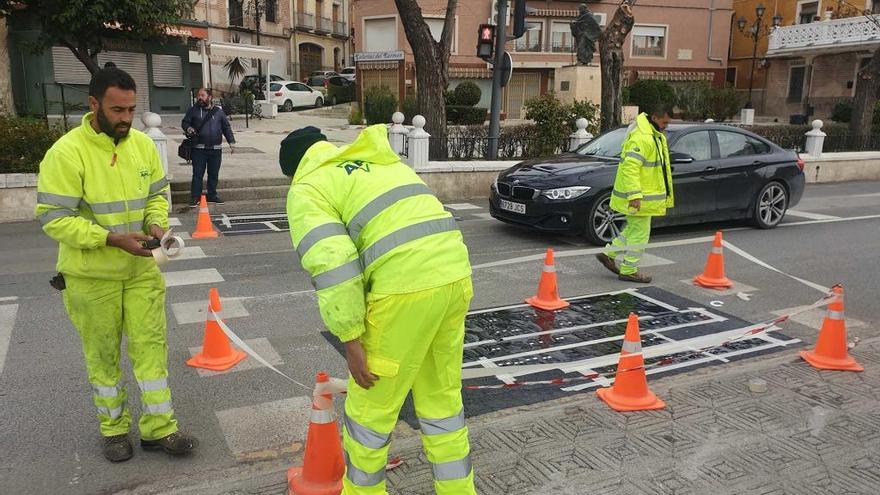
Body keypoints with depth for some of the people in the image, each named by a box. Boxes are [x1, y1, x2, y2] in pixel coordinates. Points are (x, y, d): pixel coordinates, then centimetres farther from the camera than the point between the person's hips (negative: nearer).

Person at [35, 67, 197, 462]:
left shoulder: (143, 144, 0)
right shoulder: (66, 153, -16)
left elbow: (156, 194, 11)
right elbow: (54, 218, -17)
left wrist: (156, 222, -10)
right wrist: (113, 239, -26)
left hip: (141, 269, 4)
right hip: (91, 276, -4)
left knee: (152, 345, 6)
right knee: (103, 355, 11)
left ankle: (158, 427, 20)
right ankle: (114, 429, 30)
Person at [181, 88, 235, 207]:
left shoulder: (218, 111, 8)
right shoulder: (193, 110, 5)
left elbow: (226, 127, 10)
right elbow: (185, 122, 10)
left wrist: (231, 142, 3)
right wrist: (188, 128, -13)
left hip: (216, 149, 2)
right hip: (199, 149, -2)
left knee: (214, 174, 9)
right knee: (197, 174, -3)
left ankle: (212, 195, 21)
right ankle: (195, 197, 2)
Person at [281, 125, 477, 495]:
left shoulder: (307, 188, 4)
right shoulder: (379, 161, 28)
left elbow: (332, 266, -11)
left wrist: (351, 340, -7)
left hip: (405, 288, -8)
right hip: (455, 274, 8)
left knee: (371, 405, 13)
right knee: (442, 396, 22)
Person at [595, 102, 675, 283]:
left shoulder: (656, 135, 15)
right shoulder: (641, 138, -21)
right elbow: (630, 168, -28)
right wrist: (635, 195, -31)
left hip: (644, 194, 10)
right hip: (638, 198, -10)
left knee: (633, 229, 19)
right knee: (639, 233, -1)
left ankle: (608, 254, 27)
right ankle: (629, 271, 9)